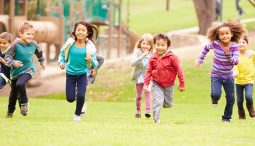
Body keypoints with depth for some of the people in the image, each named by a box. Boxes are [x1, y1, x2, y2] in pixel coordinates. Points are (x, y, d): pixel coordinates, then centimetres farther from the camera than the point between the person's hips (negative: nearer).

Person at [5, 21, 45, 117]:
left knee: (20, 84, -31)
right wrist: (13, 63, -33)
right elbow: (7, 57, -15)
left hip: (28, 70, 0)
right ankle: (10, 111, 35)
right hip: (16, 72, 0)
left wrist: (42, 61, 27)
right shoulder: (16, 45, -18)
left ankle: (24, 103, -10)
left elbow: (39, 52, 16)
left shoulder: (33, 44, -7)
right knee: (13, 93, 14)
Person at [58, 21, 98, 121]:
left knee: (81, 96, -10)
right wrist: (61, 62, -15)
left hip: (82, 74, -1)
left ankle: (77, 114, 19)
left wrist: (91, 60, -32)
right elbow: (62, 54, 3)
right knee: (70, 99, 1)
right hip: (70, 74, 1)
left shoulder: (89, 46, -14)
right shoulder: (70, 43, -13)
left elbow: (95, 63, -11)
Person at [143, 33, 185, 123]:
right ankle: (156, 119, -5)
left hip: (169, 85, 0)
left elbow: (179, 70, -11)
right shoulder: (153, 58, -6)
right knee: (157, 102, -15)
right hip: (157, 84, 1)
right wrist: (146, 84, -5)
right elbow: (149, 71, 2)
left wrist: (182, 84, -9)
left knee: (168, 104, 14)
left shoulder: (172, 57, -16)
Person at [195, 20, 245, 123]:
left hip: (228, 77, 1)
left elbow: (236, 61, -22)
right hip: (216, 76, -1)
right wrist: (200, 60, 9)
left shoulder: (234, 46, -14)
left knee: (231, 99, 5)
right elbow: (206, 48, 9)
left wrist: (228, 56, -40)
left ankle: (226, 118, 27)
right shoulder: (215, 43, -13)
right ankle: (215, 99, 15)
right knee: (216, 94, -23)